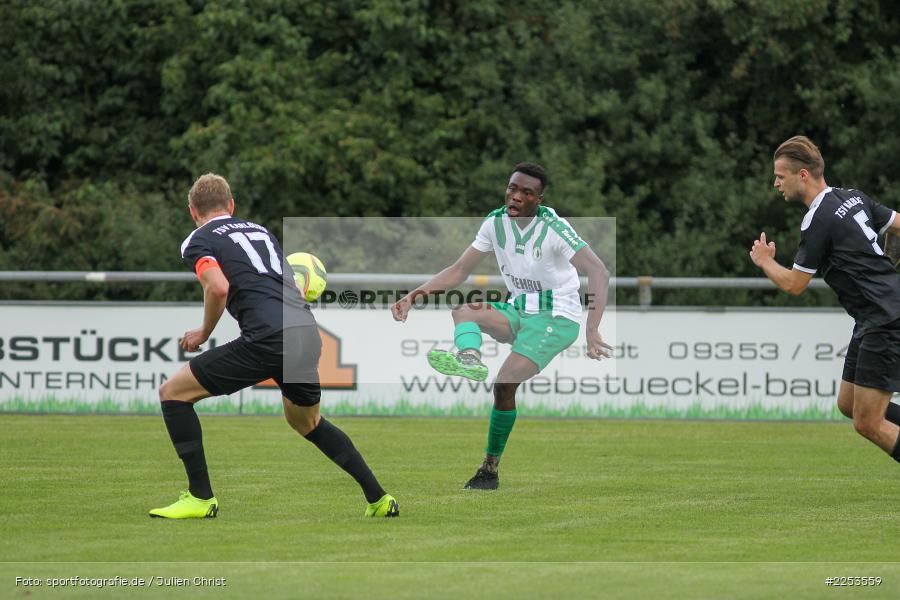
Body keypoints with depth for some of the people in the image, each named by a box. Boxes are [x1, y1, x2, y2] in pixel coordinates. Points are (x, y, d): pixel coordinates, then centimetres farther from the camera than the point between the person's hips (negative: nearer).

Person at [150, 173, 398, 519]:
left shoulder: (199, 241, 7)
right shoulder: (260, 231, 27)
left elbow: (218, 287, -11)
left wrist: (204, 333, 4)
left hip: (267, 337, -7)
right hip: (308, 333, 7)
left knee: (173, 393, 6)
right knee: (306, 422, 33)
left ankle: (200, 498, 2)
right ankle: (379, 500, 30)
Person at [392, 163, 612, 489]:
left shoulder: (553, 228, -18)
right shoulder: (496, 223, 0)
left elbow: (598, 272, -27)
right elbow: (459, 271, 5)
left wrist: (592, 331, -39)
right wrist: (414, 295, -10)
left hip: (557, 318, -6)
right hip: (518, 311, 6)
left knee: (505, 383, -23)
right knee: (462, 309, -21)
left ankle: (490, 469, -12)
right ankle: (470, 358, -52)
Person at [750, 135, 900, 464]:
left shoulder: (818, 221, -16)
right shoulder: (852, 197, 10)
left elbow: (793, 285, -9)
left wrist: (764, 261, 9)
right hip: (873, 322, 10)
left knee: (867, 424, -7)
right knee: (848, 405, 16)